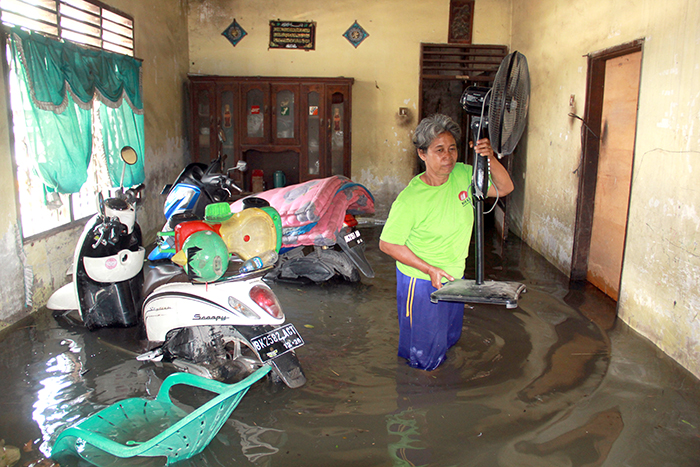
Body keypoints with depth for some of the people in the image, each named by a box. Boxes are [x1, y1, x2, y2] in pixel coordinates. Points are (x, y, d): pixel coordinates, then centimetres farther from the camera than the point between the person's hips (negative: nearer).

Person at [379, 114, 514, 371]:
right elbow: (387, 244, -19)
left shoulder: (462, 174, -9)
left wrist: (490, 158, -24)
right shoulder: (410, 198, -26)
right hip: (421, 282, -6)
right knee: (423, 357, 10)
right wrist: (429, 269, -22)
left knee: (449, 339, 28)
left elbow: (504, 188, -4)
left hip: (455, 276, 6)